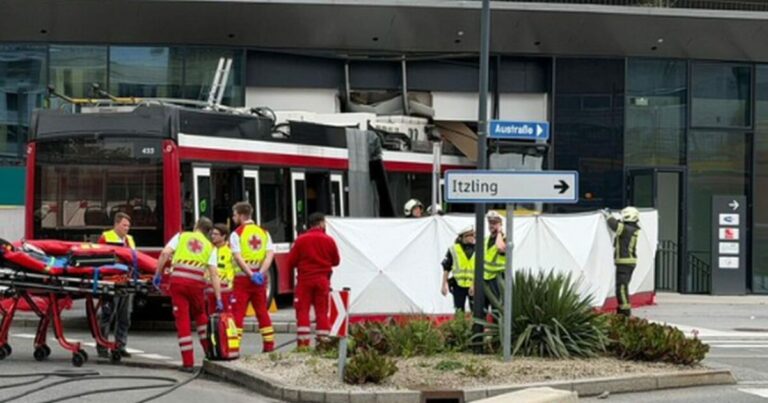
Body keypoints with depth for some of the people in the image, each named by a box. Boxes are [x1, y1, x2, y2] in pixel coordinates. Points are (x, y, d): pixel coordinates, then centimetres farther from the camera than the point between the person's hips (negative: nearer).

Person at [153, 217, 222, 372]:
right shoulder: (210, 247, 15)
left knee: (182, 320, 1)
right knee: (200, 315, 26)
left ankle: (188, 362, 1)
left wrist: (158, 274, 5)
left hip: (177, 280, -1)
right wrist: (218, 298, 4)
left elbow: (165, 253, -2)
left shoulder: (181, 236, 14)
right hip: (197, 283, 1)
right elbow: (214, 274, 6)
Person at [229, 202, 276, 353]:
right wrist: (261, 273, -11)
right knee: (262, 312, 12)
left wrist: (250, 274, -18)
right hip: (260, 278, 4)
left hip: (242, 278, -4)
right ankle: (269, 345, 12)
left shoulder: (236, 234, -4)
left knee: (237, 313, -3)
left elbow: (238, 257, -15)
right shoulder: (264, 232, 10)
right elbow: (270, 254, -2)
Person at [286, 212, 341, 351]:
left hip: (305, 279, -1)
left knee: (303, 310, 3)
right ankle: (323, 342, 5)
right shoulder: (329, 240, -3)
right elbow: (336, 261, 8)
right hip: (323, 280, 1)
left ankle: (303, 342, -5)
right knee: (322, 311, 7)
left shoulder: (301, 240, -5)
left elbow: (291, 261, -2)